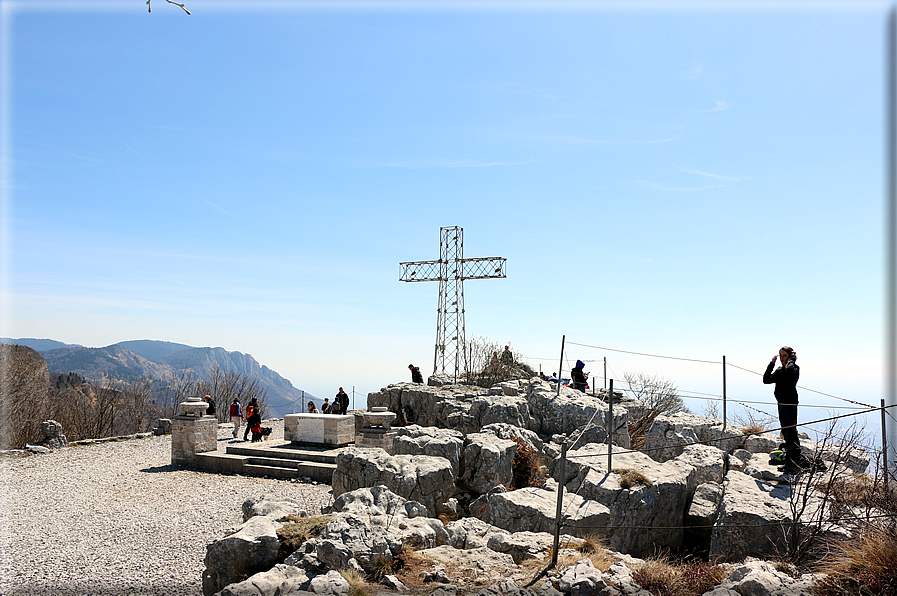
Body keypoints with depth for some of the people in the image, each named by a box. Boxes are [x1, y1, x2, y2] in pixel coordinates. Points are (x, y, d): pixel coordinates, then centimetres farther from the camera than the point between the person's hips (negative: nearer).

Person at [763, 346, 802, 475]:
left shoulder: (794, 368, -8)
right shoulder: (780, 370, 15)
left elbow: (788, 370, -33)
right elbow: (766, 380, 8)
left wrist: (792, 358, -14)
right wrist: (772, 363, 3)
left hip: (790, 404, -9)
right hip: (781, 404, 9)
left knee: (791, 433, -9)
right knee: (786, 434, 14)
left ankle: (795, 465, -5)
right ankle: (788, 463, 22)